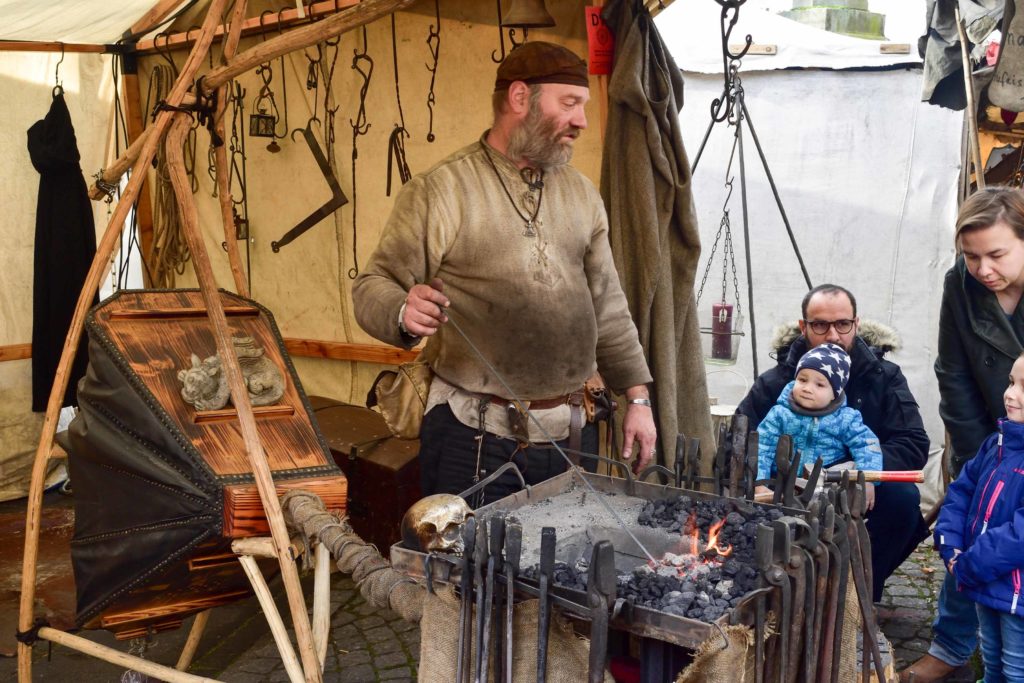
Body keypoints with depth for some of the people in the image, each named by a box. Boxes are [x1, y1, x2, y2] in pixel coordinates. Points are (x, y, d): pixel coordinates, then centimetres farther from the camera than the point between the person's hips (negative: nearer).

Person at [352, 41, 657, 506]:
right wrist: (404, 313, -30)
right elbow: (373, 287, -8)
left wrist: (637, 398, 10)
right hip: (475, 439, -5)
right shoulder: (441, 190, -7)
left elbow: (608, 306, 14)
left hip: (572, 434, 6)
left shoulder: (581, 194, 11)